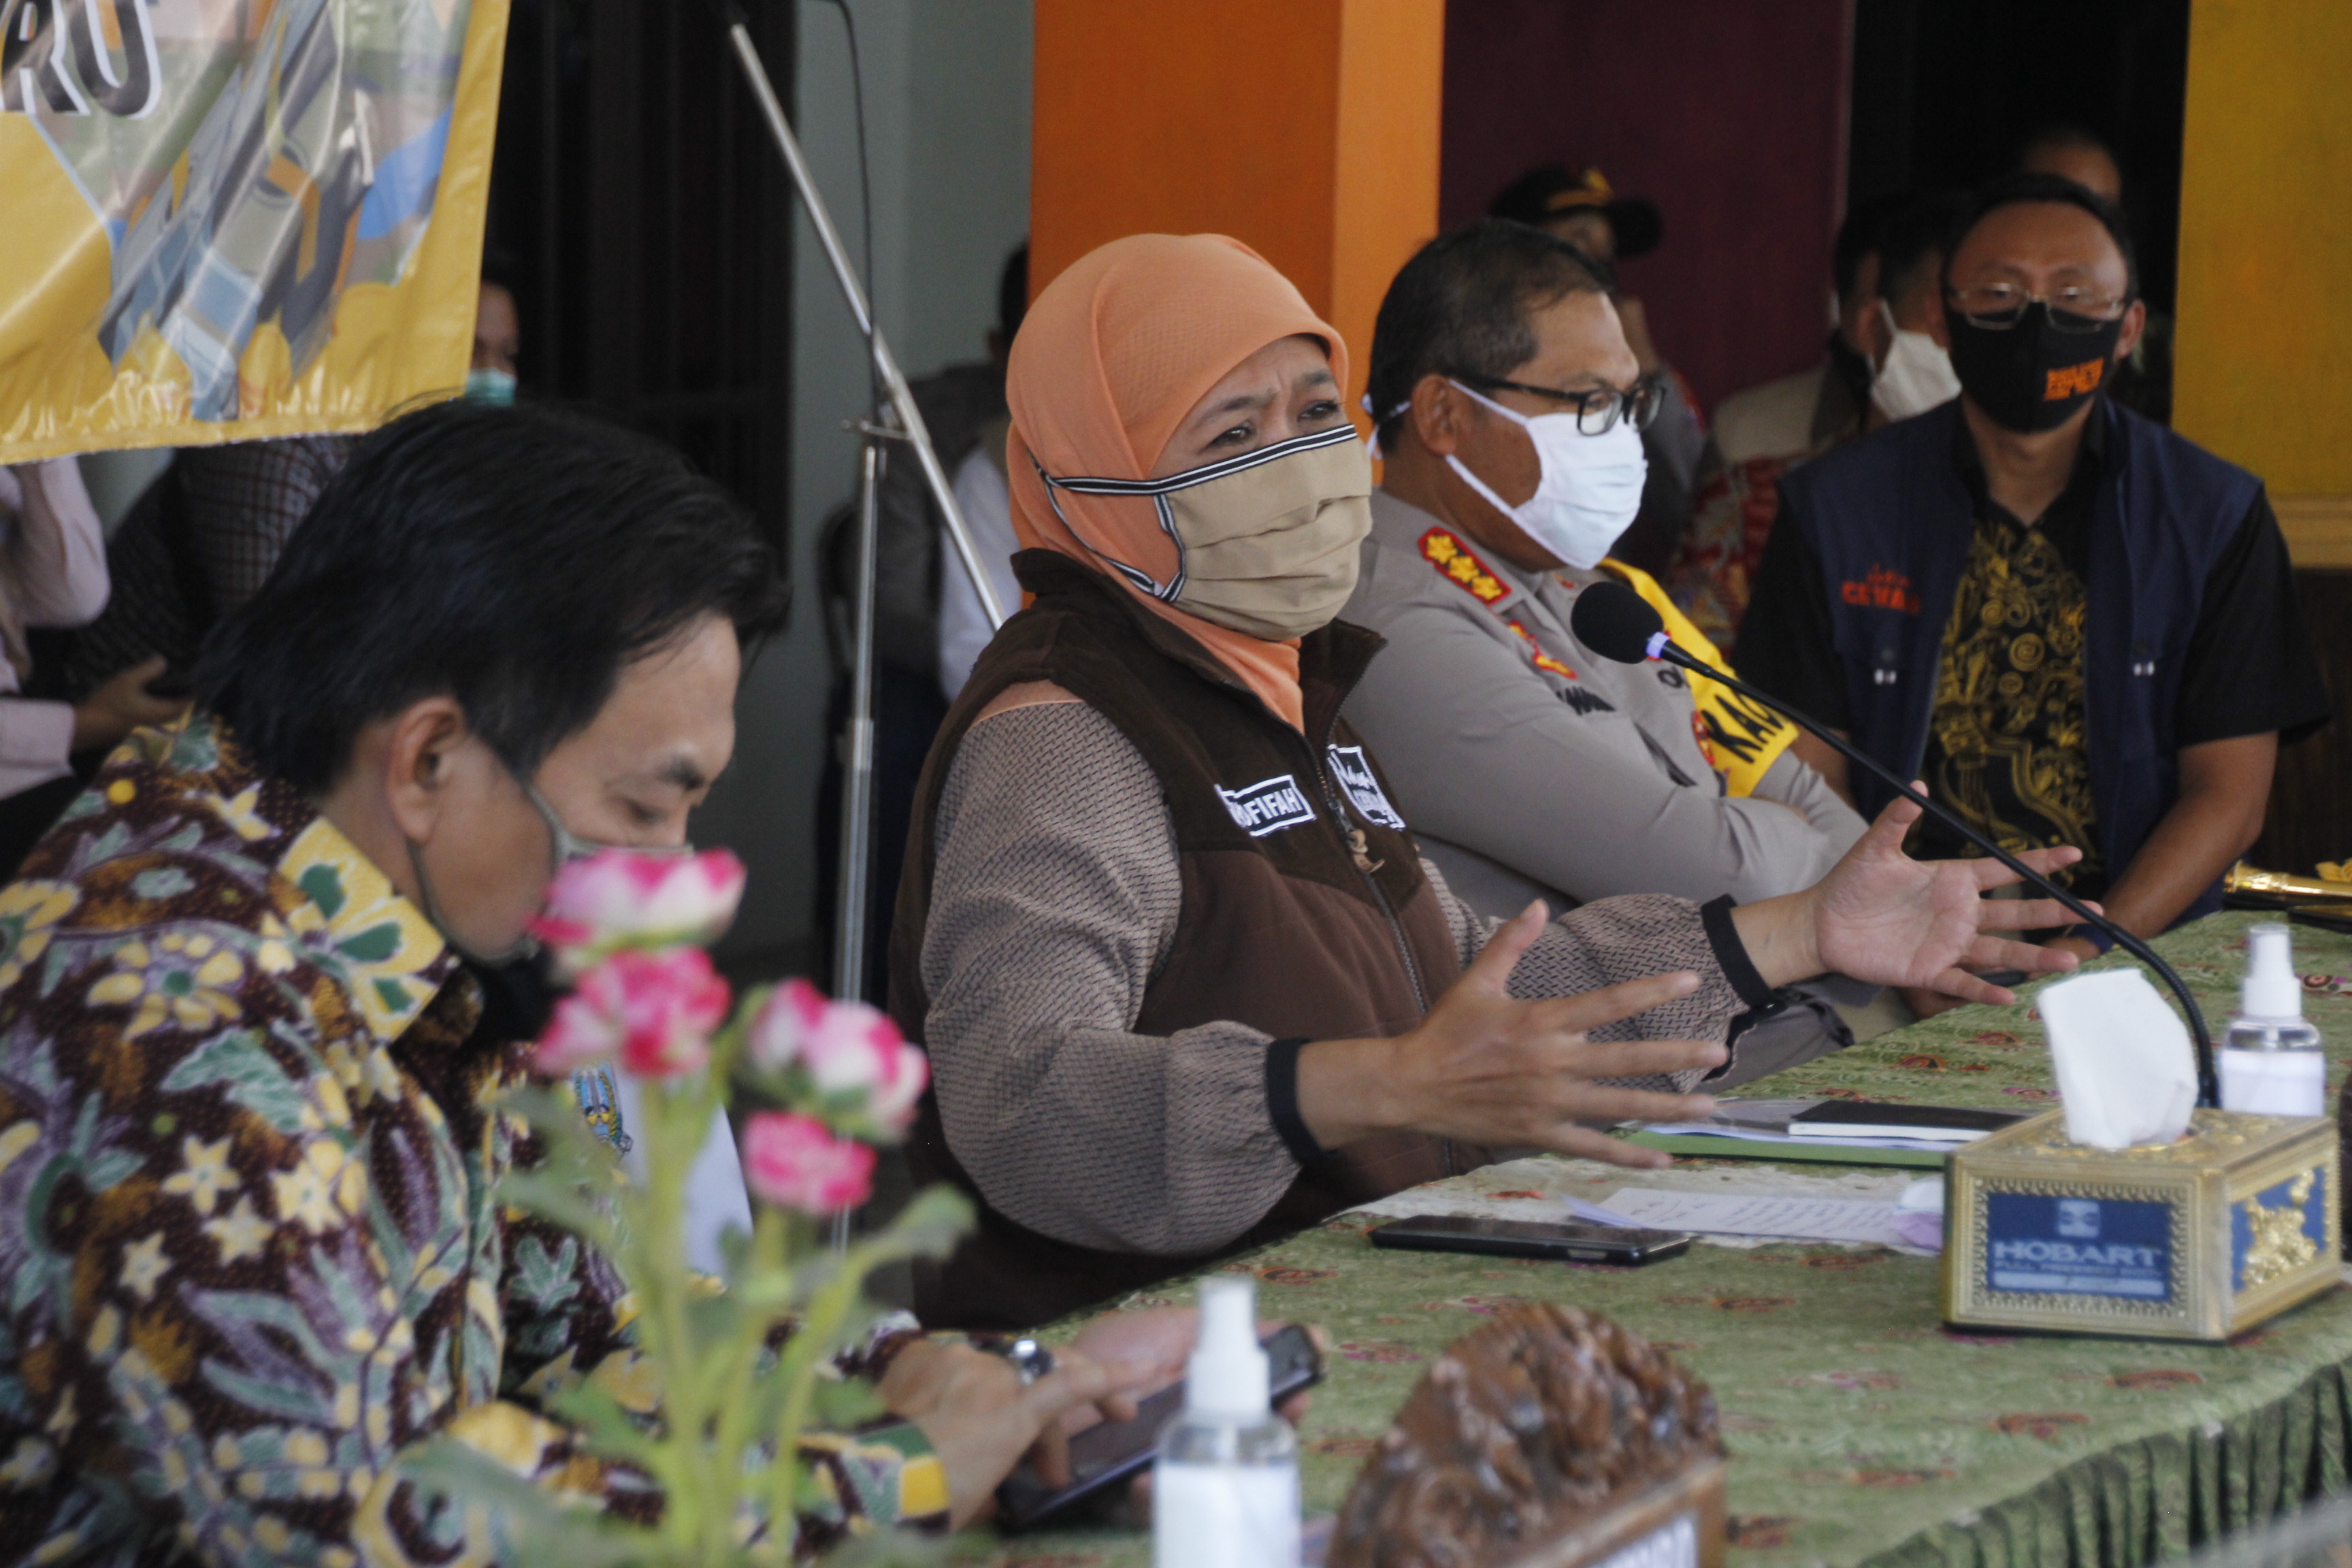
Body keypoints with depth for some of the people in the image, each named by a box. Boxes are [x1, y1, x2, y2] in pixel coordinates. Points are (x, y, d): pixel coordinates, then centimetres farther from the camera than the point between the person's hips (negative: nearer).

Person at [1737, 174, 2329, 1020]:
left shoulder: (2214, 515, 7)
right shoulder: (1836, 509, 7)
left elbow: (2228, 790, 4)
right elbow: (1806, 781, 4)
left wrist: (2089, 950, -12)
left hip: (2133, 956, 0)